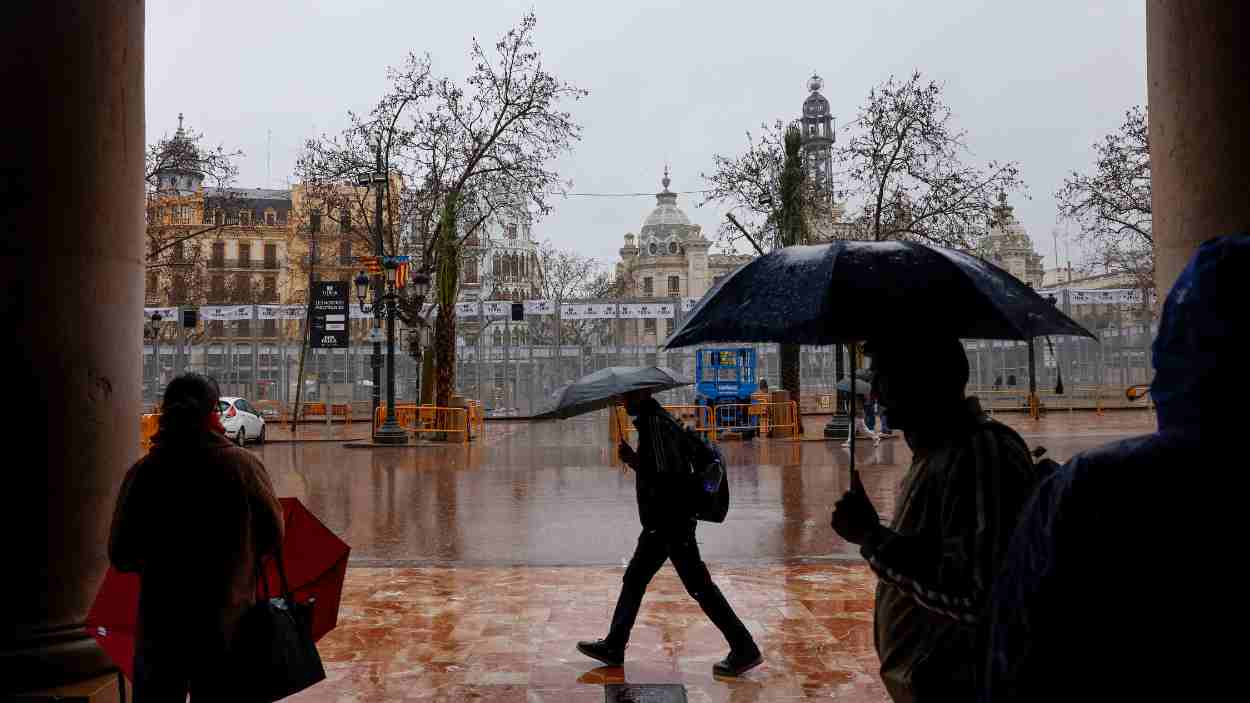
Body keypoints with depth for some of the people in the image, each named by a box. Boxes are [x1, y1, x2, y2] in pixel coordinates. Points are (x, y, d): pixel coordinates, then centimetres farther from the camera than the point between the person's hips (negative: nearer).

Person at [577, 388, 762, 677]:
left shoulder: (655, 424, -18)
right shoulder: (653, 420, 12)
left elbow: (668, 476, -25)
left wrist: (634, 462, -14)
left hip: (671, 523, -11)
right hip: (661, 523, 11)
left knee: (699, 586, -4)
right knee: (634, 579, 17)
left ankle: (744, 650, 5)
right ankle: (613, 646, 27)